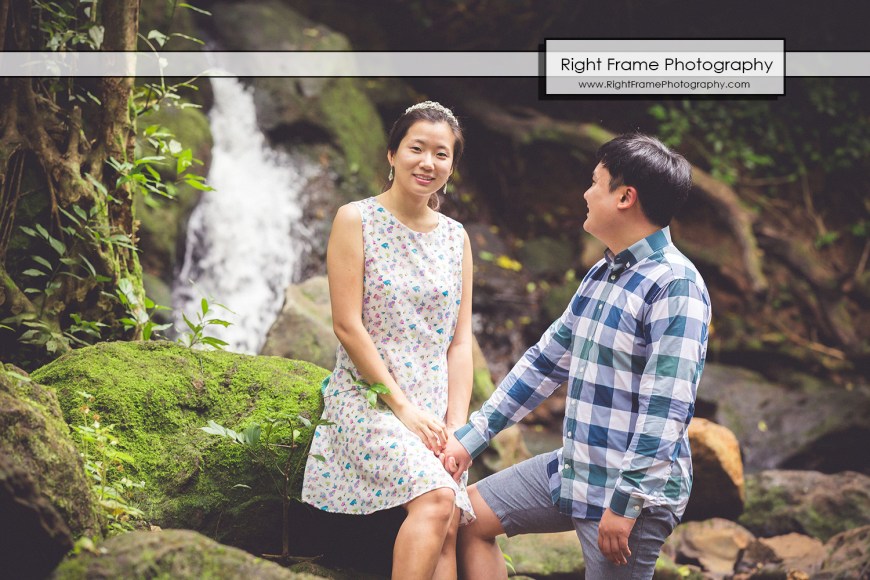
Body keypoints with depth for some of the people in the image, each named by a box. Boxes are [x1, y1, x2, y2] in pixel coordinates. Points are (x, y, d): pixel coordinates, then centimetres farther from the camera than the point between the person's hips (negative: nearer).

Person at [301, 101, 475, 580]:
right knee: (436, 497, -27)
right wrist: (401, 405, -12)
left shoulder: (456, 238, 13)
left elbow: (460, 340, 10)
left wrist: (456, 424, -2)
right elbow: (347, 324, -8)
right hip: (368, 398, -5)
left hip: (434, 408, 5)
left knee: (448, 527, -11)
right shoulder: (356, 221, -2)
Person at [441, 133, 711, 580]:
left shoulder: (675, 284, -18)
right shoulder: (600, 275, 11)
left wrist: (626, 502, -24)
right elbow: (545, 361, 16)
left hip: (633, 487, -9)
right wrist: (471, 436, 14)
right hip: (574, 468, 9)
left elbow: (666, 409, -23)